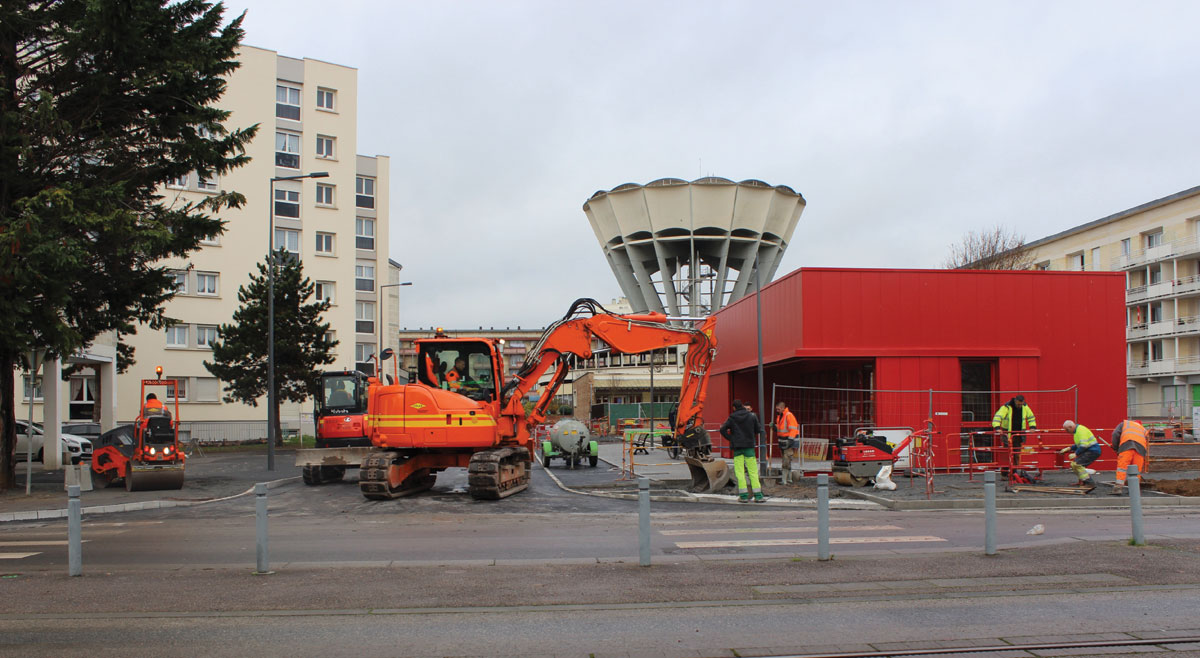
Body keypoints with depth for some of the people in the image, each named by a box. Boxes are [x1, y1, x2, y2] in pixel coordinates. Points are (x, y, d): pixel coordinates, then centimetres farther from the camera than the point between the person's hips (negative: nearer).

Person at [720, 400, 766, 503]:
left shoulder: (731, 418, -1)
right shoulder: (752, 416, 0)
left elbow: (722, 429, -7)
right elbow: (759, 430, 4)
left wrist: (730, 438, 2)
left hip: (737, 447, -1)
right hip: (749, 446, 1)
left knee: (739, 472, 1)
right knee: (753, 471, 4)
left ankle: (744, 496, -2)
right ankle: (758, 496, 3)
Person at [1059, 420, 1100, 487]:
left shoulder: (1081, 430, -17)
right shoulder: (1077, 430, 16)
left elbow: (1084, 445, -25)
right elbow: (1078, 444, 26)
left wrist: (1075, 454, -18)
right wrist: (1067, 449, 19)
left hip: (1092, 451, -11)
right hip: (1090, 451, 11)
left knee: (1076, 464, -18)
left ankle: (1089, 481, -16)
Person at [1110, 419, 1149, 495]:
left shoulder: (1124, 423, 32)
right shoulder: (1143, 430, 40)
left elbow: (1115, 434, 13)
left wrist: (1116, 448, 23)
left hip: (1127, 444, -3)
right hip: (1141, 446, 3)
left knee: (1122, 465, -8)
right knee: (1137, 468, 10)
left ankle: (1119, 486, -19)